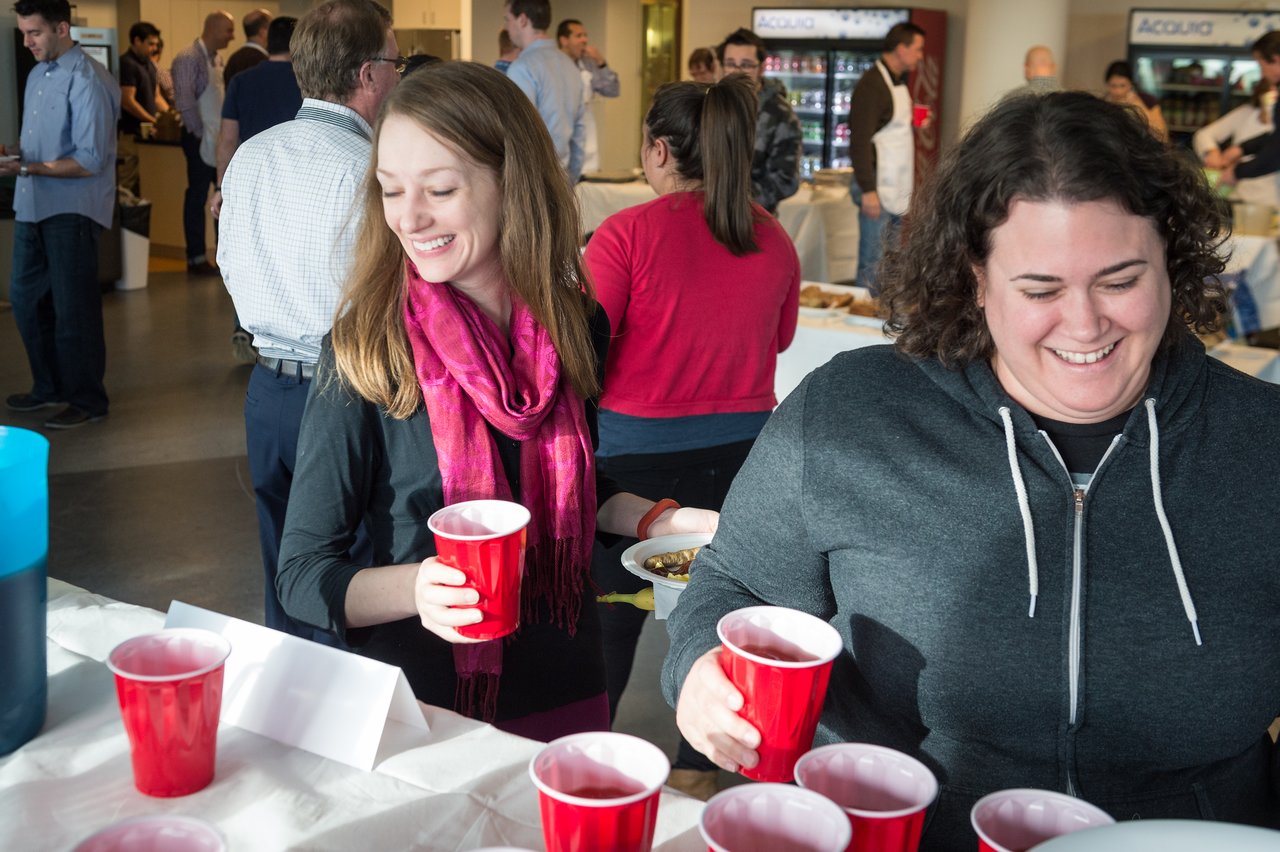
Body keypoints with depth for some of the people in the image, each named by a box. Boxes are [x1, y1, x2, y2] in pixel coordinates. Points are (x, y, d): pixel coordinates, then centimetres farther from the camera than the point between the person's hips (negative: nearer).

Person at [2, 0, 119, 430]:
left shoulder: (87, 80, -15)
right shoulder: (38, 74, 11)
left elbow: (90, 161, -19)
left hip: (71, 210, -9)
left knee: (73, 309, 1)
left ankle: (87, 399, 15)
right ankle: (49, 387, 32)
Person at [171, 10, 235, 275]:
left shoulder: (217, 59, 12)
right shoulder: (188, 58, -13)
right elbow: (185, 102, -17)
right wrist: (201, 134, -13)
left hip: (219, 138, 8)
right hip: (200, 138, -8)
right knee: (197, 196, 0)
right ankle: (196, 258, 8)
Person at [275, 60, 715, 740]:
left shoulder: (575, 325, -5)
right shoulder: (365, 349, -16)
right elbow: (302, 571, -13)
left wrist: (667, 522, -5)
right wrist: (416, 589, -30)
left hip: (565, 692, 4)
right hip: (418, 703, -3)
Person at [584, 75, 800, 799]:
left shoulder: (628, 234, -16)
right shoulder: (773, 238, -2)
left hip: (639, 447, -3)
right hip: (741, 447, 3)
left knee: (613, 611, 14)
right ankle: (697, 767, 31)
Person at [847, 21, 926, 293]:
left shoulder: (899, 81, 15)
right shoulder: (872, 84, -15)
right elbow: (859, 142, -19)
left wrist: (916, 123, 12)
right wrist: (868, 190, -22)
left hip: (898, 189, 9)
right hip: (878, 189, -9)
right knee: (872, 265, -5)